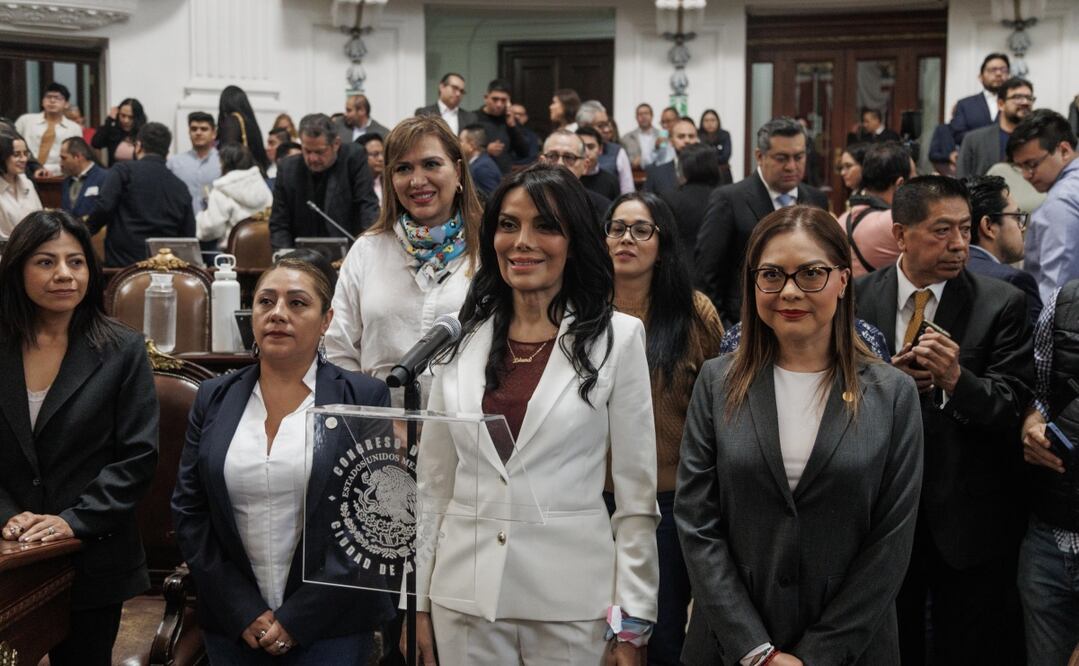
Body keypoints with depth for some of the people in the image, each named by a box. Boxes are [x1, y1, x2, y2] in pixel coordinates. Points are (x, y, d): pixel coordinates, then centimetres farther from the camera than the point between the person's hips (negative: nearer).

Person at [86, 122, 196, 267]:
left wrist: (84, 232, 3)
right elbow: (189, 236, 10)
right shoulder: (181, 187, 10)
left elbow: (104, 207, -12)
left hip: (123, 262, -4)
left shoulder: (123, 170, -1)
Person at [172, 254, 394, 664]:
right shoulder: (215, 399, 4)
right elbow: (189, 511, 4)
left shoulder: (363, 398, -5)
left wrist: (297, 618, -11)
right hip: (233, 624, 3)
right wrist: (244, 611, -5)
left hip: (329, 625, -2)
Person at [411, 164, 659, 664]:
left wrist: (631, 623, -5)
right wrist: (419, 602, 7)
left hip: (572, 602, -2)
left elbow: (636, 491, -3)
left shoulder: (617, 338, -3)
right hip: (464, 595, 3)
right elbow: (433, 482, 8)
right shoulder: (461, 339, 5)